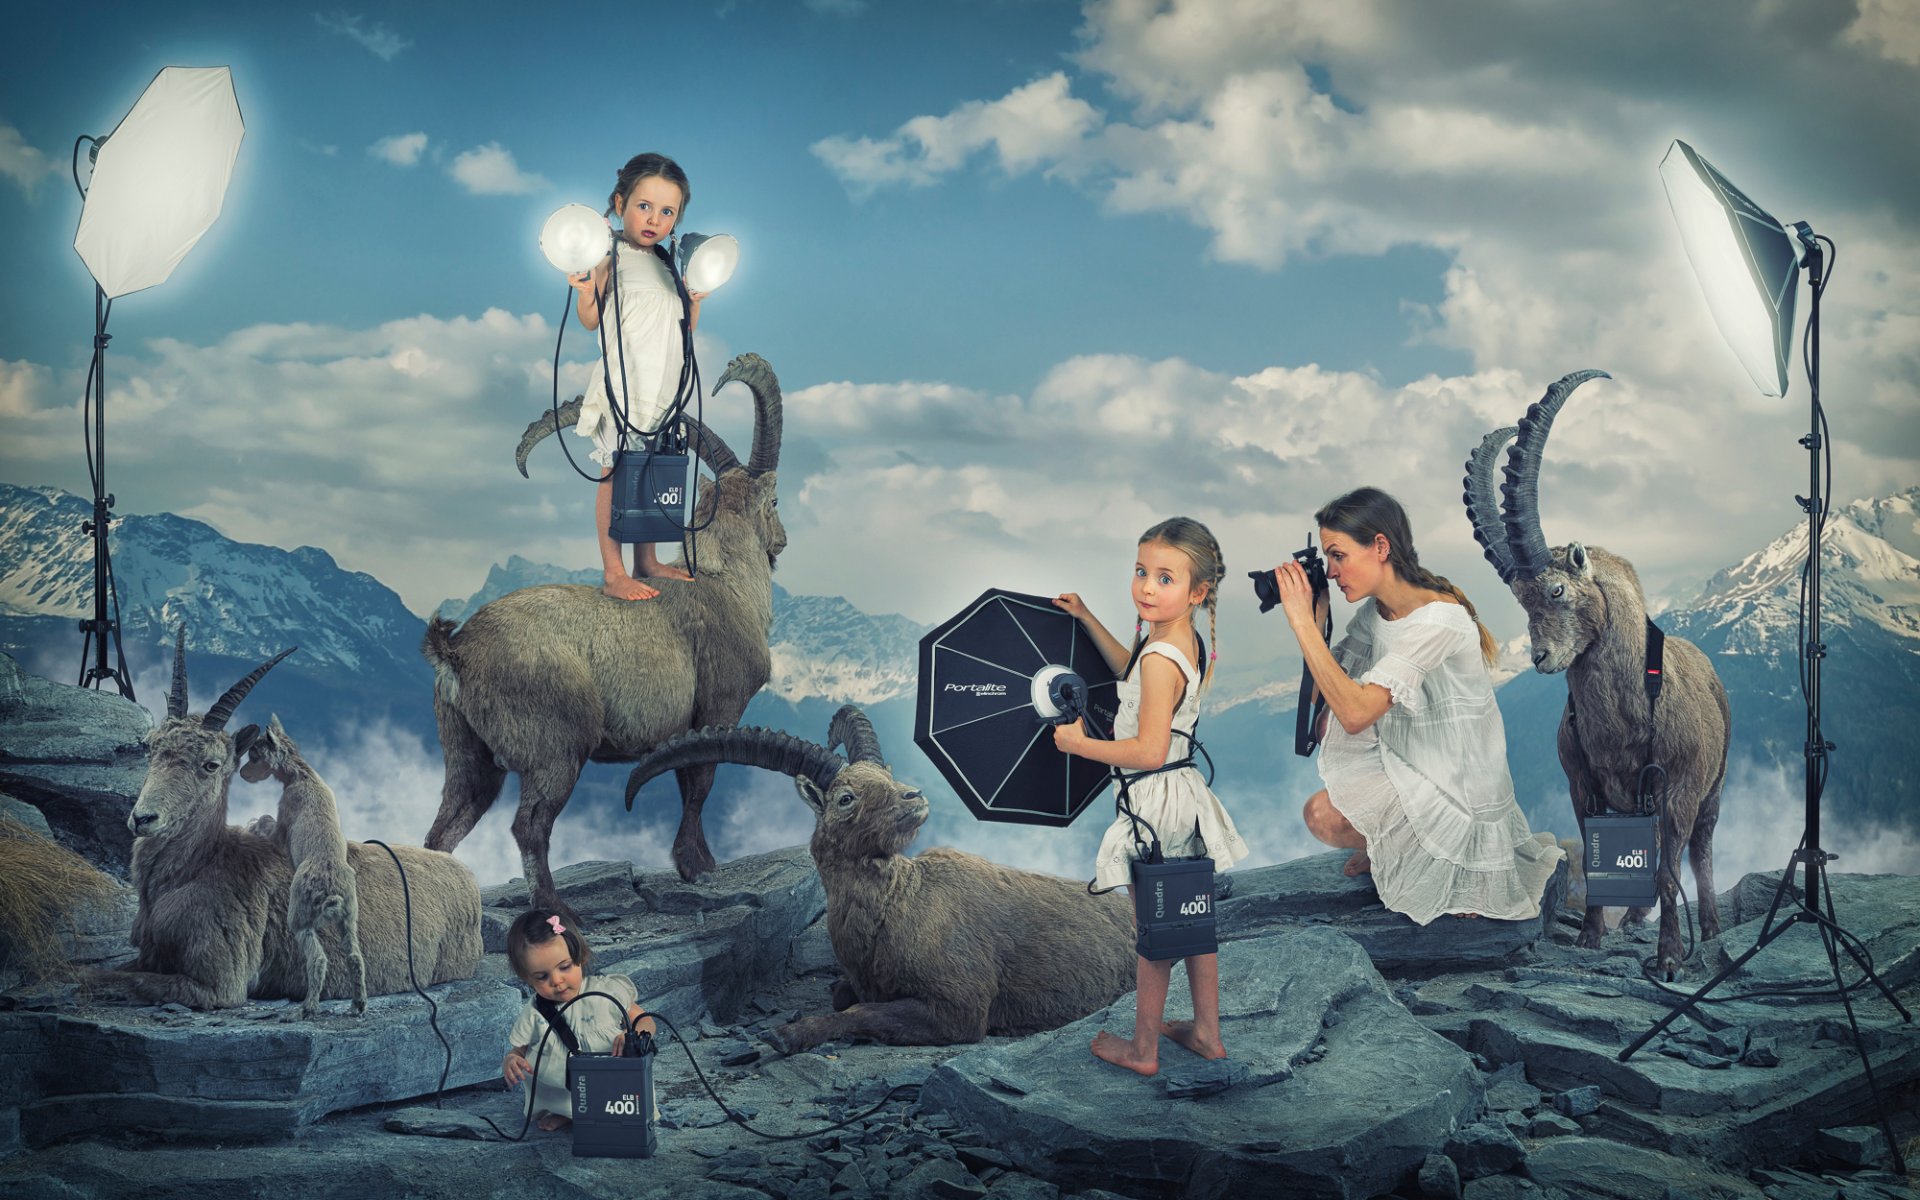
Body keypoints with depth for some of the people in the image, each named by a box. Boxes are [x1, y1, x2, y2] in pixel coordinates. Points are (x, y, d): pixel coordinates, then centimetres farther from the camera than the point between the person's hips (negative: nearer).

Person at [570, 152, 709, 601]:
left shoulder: (669, 263, 14)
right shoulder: (611, 257, -5)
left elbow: (685, 329, 18)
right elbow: (591, 319, -12)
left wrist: (697, 299, 3)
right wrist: (584, 290, -29)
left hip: (664, 387, 7)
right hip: (624, 383, -7)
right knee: (616, 473, -5)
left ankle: (646, 561, 21)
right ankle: (613, 573, -3)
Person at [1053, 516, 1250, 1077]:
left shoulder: (1161, 658, -25)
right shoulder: (1184, 641, 4)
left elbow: (1148, 751, -27)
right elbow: (1129, 668, 25)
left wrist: (1079, 743, -17)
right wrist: (1086, 618, 26)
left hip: (1156, 800, -9)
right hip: (1185, 791, 9)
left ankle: (1143, 1048, 17)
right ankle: (1207, 1032, 31)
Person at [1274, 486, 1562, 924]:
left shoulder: (1439, 619, -27)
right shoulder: (1374, 609, 0)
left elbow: (1355, 712, -34)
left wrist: (1303, 622, -32)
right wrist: (1312, 623, -8)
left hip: (1458, 785, -9)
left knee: (1324, 814, -18)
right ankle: (1384, 842, 19)